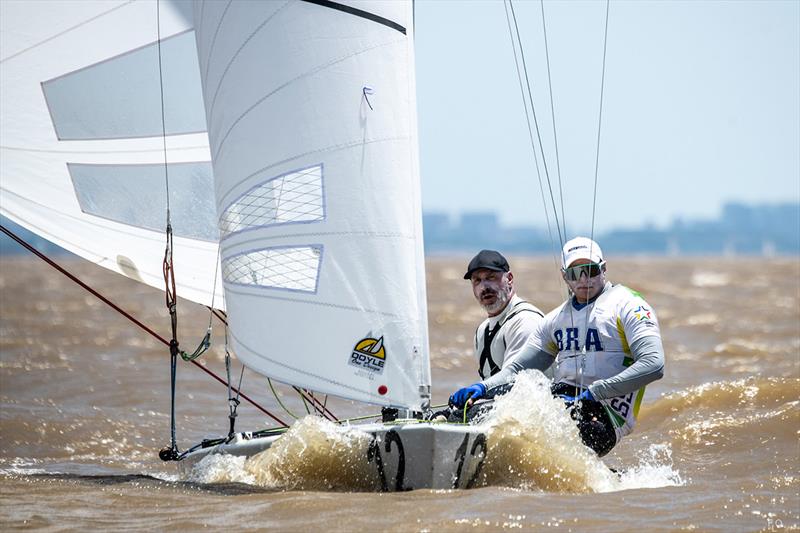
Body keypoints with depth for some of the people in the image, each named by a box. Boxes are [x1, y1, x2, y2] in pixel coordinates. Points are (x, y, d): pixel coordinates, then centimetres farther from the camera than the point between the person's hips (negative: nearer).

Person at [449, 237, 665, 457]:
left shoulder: (627, 305, 1)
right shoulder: (556, 319, 22)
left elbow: (654, 365, -12)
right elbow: (517, 368, 20)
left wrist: (595, 392, -18)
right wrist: (483, 387, -2)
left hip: (604, 417, -7)